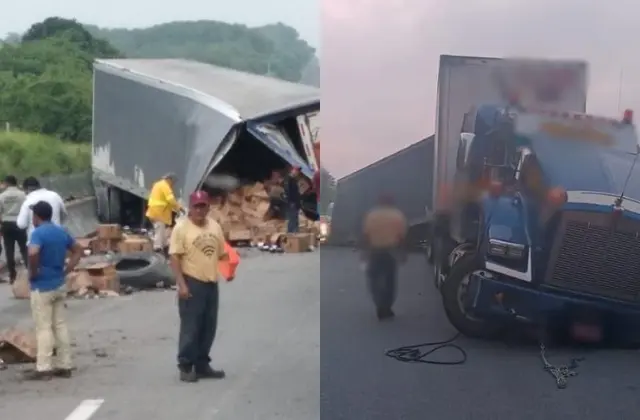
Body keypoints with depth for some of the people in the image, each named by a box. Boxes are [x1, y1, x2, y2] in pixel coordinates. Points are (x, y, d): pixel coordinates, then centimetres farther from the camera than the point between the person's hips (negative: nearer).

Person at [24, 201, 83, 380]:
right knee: (60, 325, 11)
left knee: (44, 328, -2)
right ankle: (64, 366, 14)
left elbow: (33, 253, -34)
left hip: (42, 287, -7)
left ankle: (43, 368, 2)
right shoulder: (62, 232, 8)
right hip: (59, 285, 7)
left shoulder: (38, 233, -16)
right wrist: (66, 271, 11)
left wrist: (33, 273, -18)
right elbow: (78, 251, 17)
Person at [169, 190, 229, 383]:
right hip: (192, 283, -6)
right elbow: (175, 257, -13)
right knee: (190, 327, -4)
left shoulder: (215, 226, 10)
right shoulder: (181, 227, -9)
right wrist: (181, 284, -20)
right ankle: (185, 367, 6)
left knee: (208, 327, 11)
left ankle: (202, 365, 22)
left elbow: (221, 253, 17)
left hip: (211, 283, 7)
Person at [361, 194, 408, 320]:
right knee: (390, 280, 9)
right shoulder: (398, 216, 1)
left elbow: (365, 235, -1)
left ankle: (380, 305, -6)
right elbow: (402, 236, -2)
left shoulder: (371, 215, 2)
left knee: (374, 278, 11)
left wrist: (365, 251, 6)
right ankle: (386, 308, 10)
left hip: (375, 251, 0)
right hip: (391, 251, 0)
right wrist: (402, 251, 7)